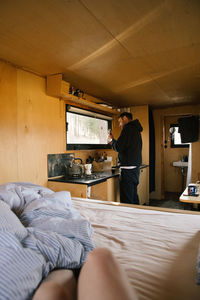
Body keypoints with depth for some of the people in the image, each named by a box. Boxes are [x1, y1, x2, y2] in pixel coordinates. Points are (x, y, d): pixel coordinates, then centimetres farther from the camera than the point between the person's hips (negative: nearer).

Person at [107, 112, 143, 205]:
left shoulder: (128, 128, -10)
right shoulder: (136, 129, 20)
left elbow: (118, 147, -15)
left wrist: (111, 140, 3)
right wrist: (113, 141, 20)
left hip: (128, 168, -10)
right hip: (136, 166, 10)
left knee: (126, 199, -6)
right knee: (134, 197, 17)